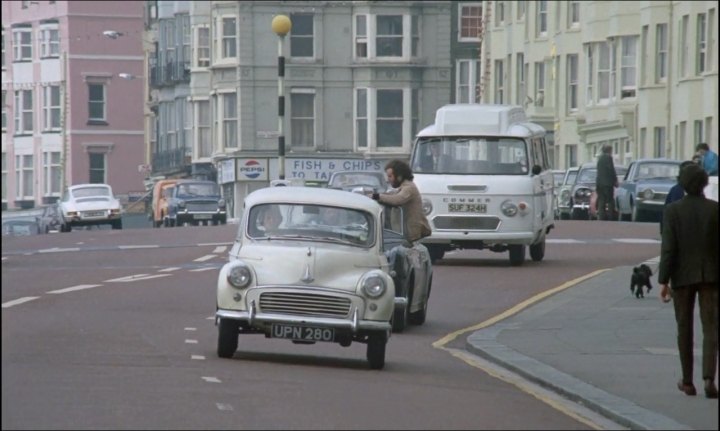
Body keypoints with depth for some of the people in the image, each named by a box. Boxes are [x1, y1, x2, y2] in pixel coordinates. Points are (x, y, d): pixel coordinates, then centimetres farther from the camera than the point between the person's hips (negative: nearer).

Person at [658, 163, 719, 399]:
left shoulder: (673, 210, -8)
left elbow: (668, 247, -11)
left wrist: (663, 281, -8)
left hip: (683, 276, 0)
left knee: (684, 329, 13)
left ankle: (687, 381, 18)